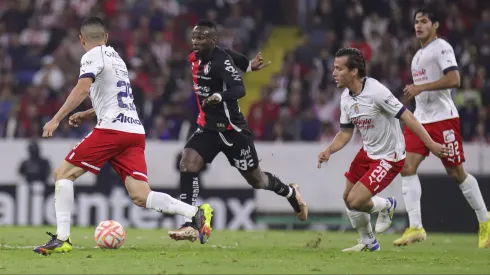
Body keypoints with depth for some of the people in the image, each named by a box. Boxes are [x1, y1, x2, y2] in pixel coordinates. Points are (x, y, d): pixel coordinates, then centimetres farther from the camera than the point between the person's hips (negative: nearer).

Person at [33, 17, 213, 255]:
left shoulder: (93, 57, 0)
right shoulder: (115, 57, 26)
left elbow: (82, 89, -17)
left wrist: (56, 120, -20)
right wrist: (87, 115, 41)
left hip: (112, 129, -7)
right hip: (135, 131, 7)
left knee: (63, 174, 2)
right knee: (141, 197, -1)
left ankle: (61, 239, -8)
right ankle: (196, 214, -18)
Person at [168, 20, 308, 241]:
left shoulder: (221, 61, -23)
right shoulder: (196, 58, 1)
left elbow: (240, 89, -37)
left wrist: (219, 96, -53)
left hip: (231, 129, -6)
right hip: (208, 126, 6)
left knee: (256, 180, 10)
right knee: (187, 165, -17)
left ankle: (291, 193, 42)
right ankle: (189, 226, -17)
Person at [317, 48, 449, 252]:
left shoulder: (376, 92, -26)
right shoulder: (346, 97, -1)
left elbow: (407, 116, -24)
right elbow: (345, 132, 10)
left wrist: (430, 144, -26)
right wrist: (329, 150, -8)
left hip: (389, 157, -8)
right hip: (367, 152, 8)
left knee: (355, 201, -15)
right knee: (348, 197, 11)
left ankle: (386, 207, 17)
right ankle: (367, 243, 32)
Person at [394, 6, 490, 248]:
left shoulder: (441, 47, -8)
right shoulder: (418, 55, 19)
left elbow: (454, 79, -21)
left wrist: (420, 87, -23)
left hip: (443, 118, -8)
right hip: (420, 120, 8)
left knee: (456, 173, -2)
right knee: (407, 167, -10)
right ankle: (415, 228, -13)